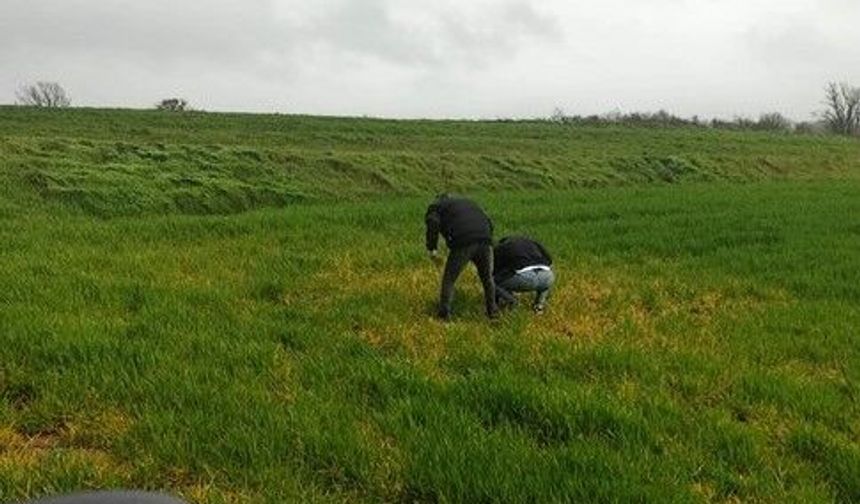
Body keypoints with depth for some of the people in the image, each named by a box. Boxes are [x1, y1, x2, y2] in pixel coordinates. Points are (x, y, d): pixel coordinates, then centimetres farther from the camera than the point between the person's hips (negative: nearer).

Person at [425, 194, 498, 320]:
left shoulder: (435, 206, 22)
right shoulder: (467, 202, 37)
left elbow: (433, 223, -1)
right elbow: (489, 223, 28)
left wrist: (432, 249, -2)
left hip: (462, 243, -4)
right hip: (485, 240, 4)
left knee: (449, 279, 12)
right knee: (487, 277, 23)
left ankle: (444, 313, 11)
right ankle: (492, 310, 29)